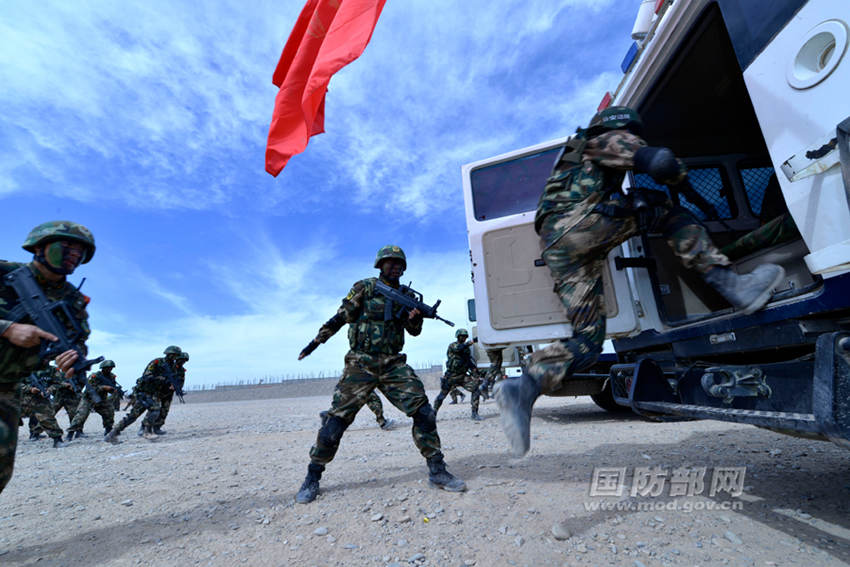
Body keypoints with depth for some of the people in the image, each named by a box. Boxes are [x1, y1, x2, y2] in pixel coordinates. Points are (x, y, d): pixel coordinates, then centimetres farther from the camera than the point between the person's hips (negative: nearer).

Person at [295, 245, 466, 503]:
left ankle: (437, 471, 8)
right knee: (337, 419, -1)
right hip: (361, 364, -3)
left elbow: (414, 331, 13)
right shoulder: (364, 288, 1)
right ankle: (312, 478, 19)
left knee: (423, 412, -7)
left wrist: (415, 316, -9)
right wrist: (315, 342, -1)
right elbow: (340, 317, 2)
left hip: (394, 365, 3)